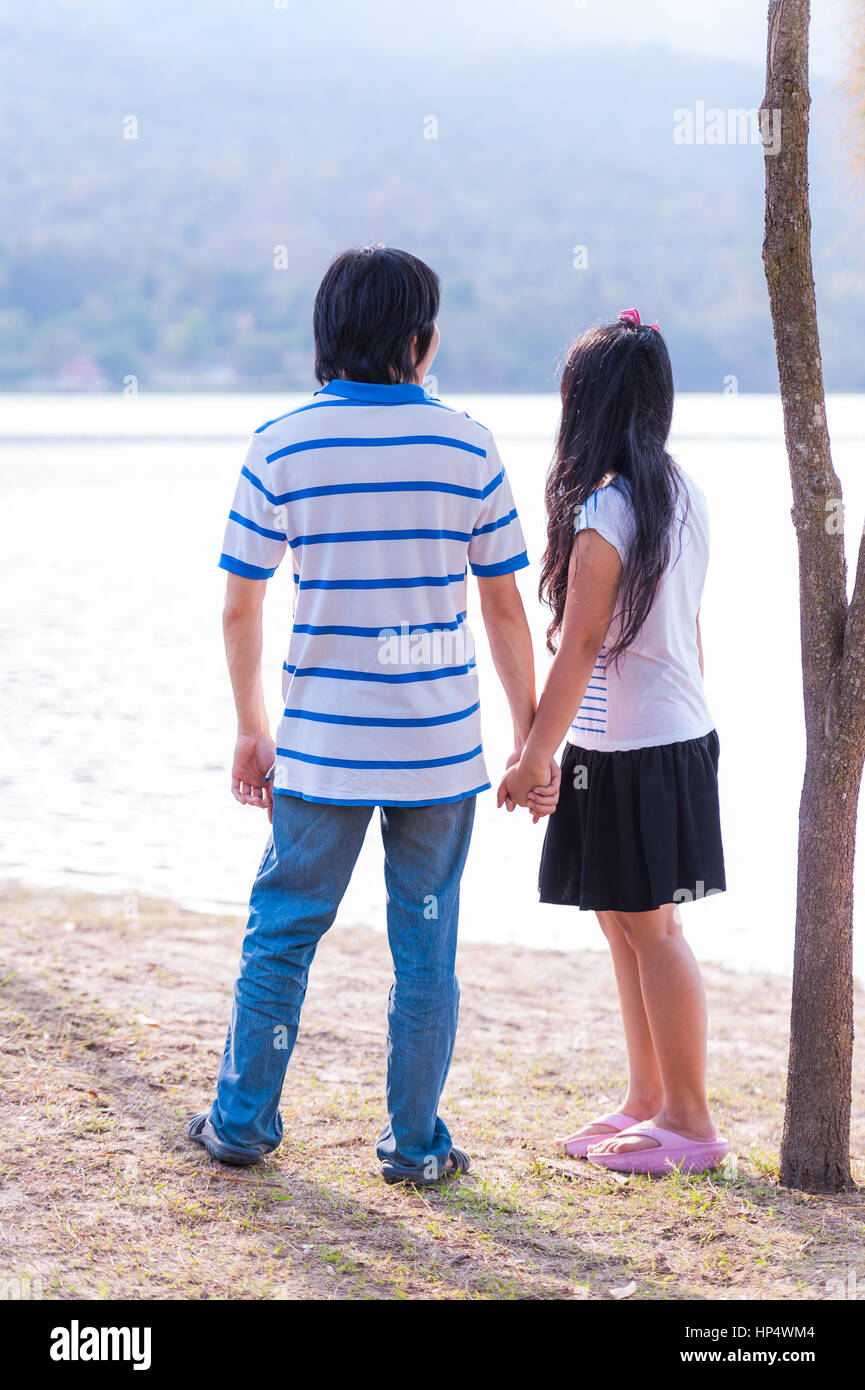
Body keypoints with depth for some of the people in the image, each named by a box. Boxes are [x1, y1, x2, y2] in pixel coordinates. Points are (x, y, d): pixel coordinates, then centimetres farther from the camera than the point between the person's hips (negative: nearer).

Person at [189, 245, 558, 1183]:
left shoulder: (281, 445, -4)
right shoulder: (467, 446, -3)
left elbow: (240, 606, -2)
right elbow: (504, 608, 1)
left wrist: (250, 730, 10)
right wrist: (530, 738, 10)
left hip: (320, 746, 0)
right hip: (440, 749, 0)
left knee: (280, 931, 13)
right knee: (425, 947, 9)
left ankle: (241, 1121, 19)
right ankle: (415, 1143, 15)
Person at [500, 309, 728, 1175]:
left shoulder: (604, 511, -17)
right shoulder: (682, 494, 8)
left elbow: (579, 648, -17)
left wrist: (535, 755, -11)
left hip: (628, 751, -9)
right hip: (680, 736, 9)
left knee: (648, 925, -1)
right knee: (628, 923, 16)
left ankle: (688, 1120, 6)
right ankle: (648, 1102, 24)